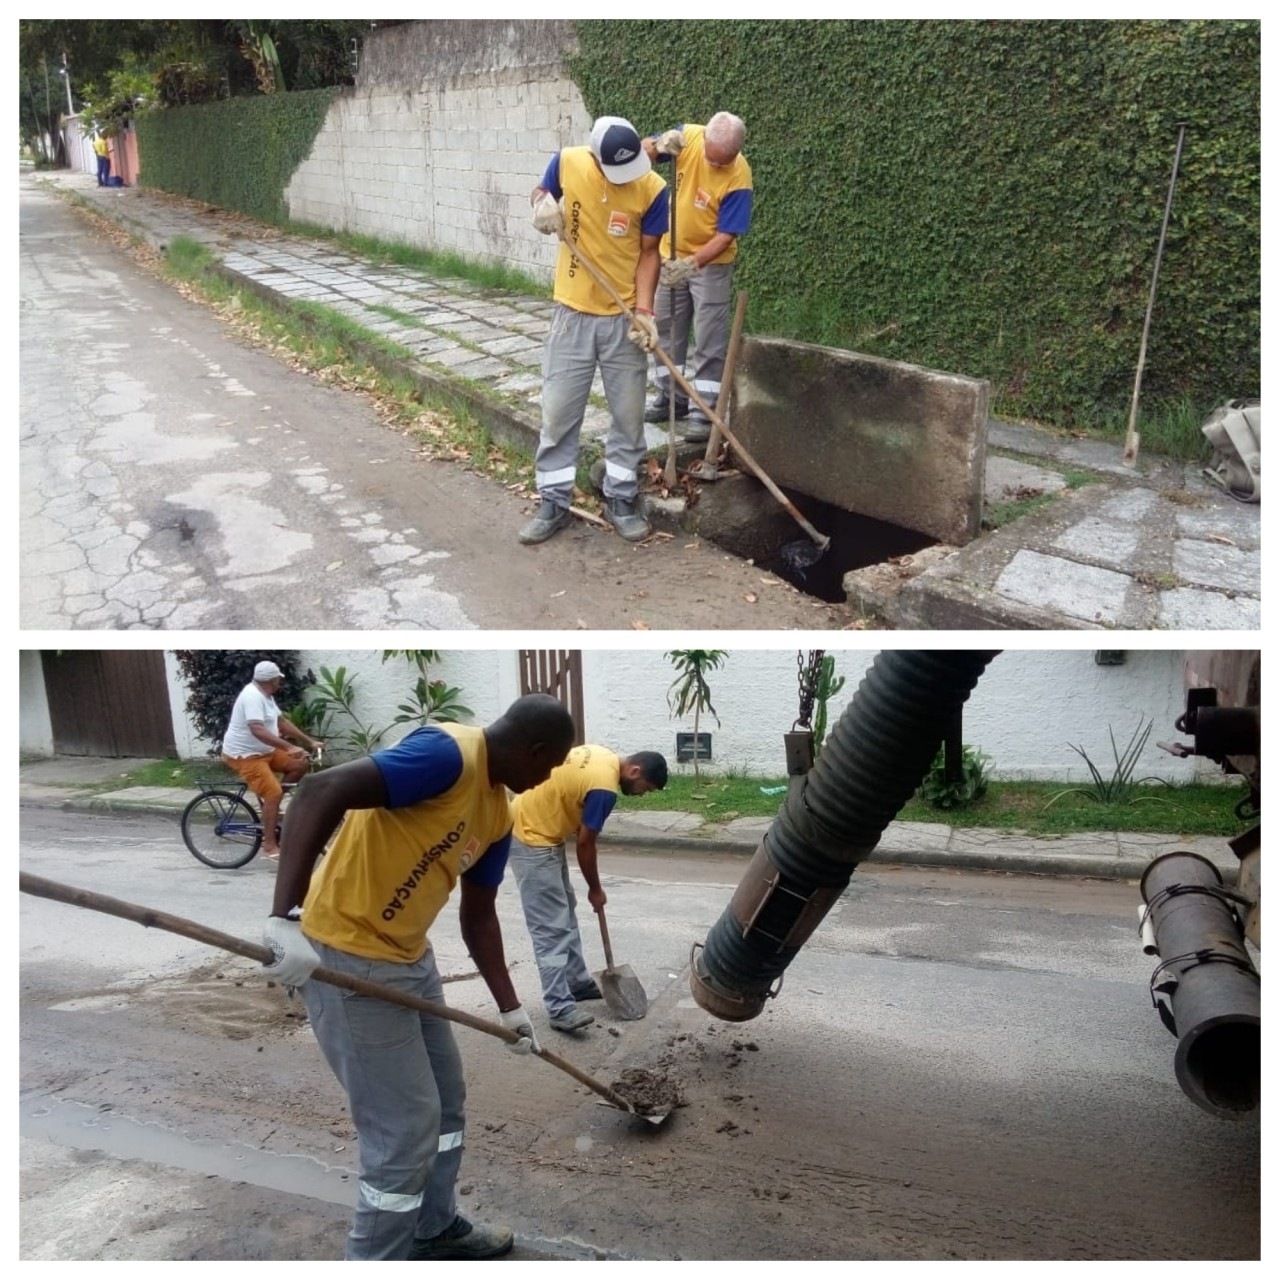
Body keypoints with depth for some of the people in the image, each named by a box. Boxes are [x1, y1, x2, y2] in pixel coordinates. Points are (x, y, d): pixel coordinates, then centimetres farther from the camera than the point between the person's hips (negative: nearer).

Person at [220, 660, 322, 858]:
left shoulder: (265, 695, 9)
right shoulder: (252, 696, -24)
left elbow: (282, 722, 14)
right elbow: (257, 730, -36)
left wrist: (310, 741, 8)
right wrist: (288, 747, -42)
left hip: (264, 751, 10)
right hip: (243, 755, -10)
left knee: (302, 763, 1)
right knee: (273, 793, -21)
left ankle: (269, 803, 9)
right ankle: (270, 845, -15)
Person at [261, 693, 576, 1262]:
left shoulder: (498, 813, 6)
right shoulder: (448, 754, -23)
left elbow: (478, 915, 17)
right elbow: (318, 793, -33)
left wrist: (509, 1006, 20)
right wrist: (286, 919, -39)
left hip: (410, 957, 10)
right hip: (349, 960, -10)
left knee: (445, 1098, 21)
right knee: (407, 1127, 0)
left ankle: (436, 1228, 41)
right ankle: (378, 1256, 20)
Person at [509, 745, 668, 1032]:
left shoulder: (604, 758, 5)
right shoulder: (604, 787, -23)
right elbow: (584, 844, -15)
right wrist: (595, 890, -2)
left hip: (531, 824, 10)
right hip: (531, 839, -10)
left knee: (565, 911, 17)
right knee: (551, 926, -10)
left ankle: (578, 981, 28)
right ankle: (560, 1008, -8)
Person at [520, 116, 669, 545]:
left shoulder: (652, 189, -11)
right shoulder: (567, 163, -8)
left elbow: (648, 253, -4)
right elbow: (540, 192, 11)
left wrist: (644, 310, -16)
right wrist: (542, 205, -13)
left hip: (624, 318, 0)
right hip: (573, 314, 1)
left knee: (629, 414, 7)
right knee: (558, 412, 4)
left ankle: (621, 499, 22)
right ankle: (553, 503, 16)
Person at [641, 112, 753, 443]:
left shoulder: (738, 178, -26)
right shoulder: (688, 136, -14)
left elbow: (726, 235, -24)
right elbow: (643, 151, -4)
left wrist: (693, 263, -37)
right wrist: (659, 145, -27)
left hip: (712, 262, -5)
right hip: (672, 255, 5)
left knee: (709, 340, -2)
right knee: (666, 329, 13)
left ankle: (704, 411, 2)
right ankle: (671, 396, 26)